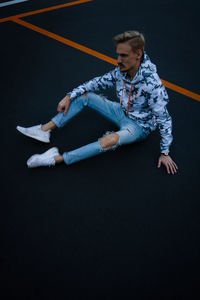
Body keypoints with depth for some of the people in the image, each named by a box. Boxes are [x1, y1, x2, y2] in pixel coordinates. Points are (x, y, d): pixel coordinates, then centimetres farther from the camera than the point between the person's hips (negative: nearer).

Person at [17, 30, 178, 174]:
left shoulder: (152, 84, -31)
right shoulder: (121, 70, -12)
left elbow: (164, 119, -24)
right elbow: (99, 82, 1)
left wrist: (165, 152, -19)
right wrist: (70, 96, -5)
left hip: (139, 126, -7)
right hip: (122, 112, 7)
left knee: (111, 140, -40)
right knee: (84, 95, -2)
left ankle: (58, 159, -29)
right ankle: (45, 130, -2)